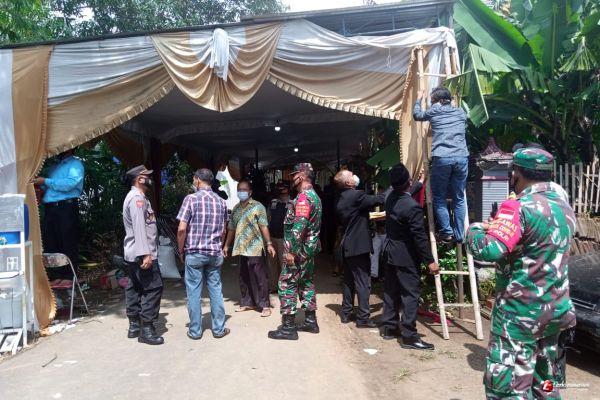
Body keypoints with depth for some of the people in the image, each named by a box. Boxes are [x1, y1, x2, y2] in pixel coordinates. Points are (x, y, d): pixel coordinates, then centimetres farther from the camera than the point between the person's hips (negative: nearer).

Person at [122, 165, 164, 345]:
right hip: (142, 254, -11)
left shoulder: (135, 197, 18)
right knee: (153, 287, -8)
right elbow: (139, 228, -23)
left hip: (133, 254, 11)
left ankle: (134, 326, 20)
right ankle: (146, 330, -4)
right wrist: (146, 253, -27)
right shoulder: (137, 198, -14)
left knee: (135, 288, 13)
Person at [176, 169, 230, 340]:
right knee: (216, 290, 10)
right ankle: (219, 328, 17)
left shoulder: (191, 198, -9)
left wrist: (181, 250, -1)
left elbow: (182, 229, -14)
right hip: (215, 253, 4)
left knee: (194, 292, 6)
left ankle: (195, 331, 15)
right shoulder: (221, 201, 6)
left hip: (194, 253, -4)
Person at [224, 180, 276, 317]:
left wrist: (269, 244, -16)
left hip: (255, 248, -6)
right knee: (244, 278, 13)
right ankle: (247, 302, 25)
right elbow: (231, 229, 20)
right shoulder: (235, 209, 14)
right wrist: (227, 245, 20)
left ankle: (265, 305, 3)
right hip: (241, 248, 6)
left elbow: (264, 226, -9)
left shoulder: (257, 207, -3)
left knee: (260, 277, -3)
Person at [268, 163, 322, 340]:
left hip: (299, 250, -10)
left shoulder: (303, 196, -18)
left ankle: (288, 327, 1)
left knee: (286, 285, -4)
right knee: (306, 283, 16)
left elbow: (299, 226, -26)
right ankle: (310, 321, 24)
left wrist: (291, 251, -24)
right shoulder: (314, 196, 15)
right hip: (310, 249, 10)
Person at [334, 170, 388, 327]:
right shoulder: (356, 195, -16)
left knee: (349, 280, 16)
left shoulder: (342, 200, 12)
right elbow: (378, 199, -18)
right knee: (363, 282, -3)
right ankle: (363, 318, 1)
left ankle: (346, 313, 22)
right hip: (359, 246, -9)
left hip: (347, 246, 9)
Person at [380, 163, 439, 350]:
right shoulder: (413, 207, -23)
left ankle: (389, 328, 26)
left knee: (391, 291, 15)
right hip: (406, 257, -8)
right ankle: (409, 336, 5)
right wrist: (430, 261, -14)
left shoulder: (391, 198, 1)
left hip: (391, 253, 8)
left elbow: (406, 192, 25)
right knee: (410, 294, 0)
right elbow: (420, 237, -21)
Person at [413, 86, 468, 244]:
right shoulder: (461, 112, 20)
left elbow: (417, 115, 28)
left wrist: (419, 99, 43)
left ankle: (447, 232, 0)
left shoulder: (434, 110, 10)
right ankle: (459, 235, 9)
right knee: (459, 199, 9)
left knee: (439, 198, 7)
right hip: (461, 158, 3)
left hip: (442, 158, -3)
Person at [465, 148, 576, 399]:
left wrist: (475, 229, -9)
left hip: (520, 313, -8)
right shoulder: (563, 203, 7)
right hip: (556, 309, 9)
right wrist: (499, 226, 9)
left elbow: (487, 250, -30)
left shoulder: (520, 207, -20)